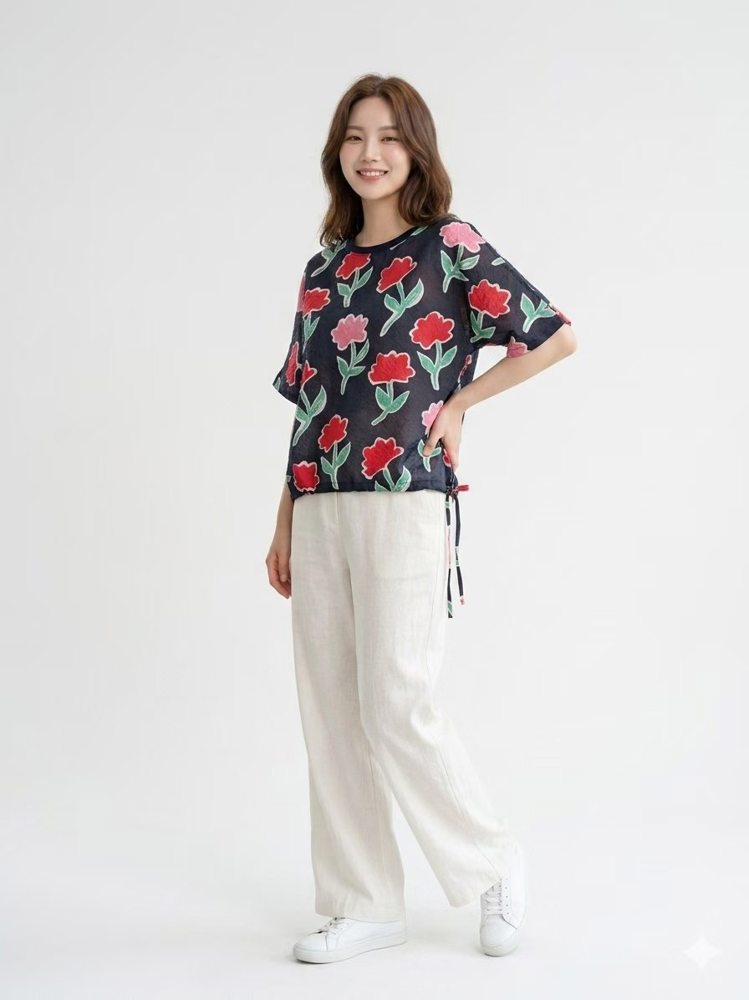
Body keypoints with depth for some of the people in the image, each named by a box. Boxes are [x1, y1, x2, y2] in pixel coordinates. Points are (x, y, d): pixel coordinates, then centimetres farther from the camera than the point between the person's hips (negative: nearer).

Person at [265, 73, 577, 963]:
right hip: (320, 511, 6)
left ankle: (494, 863, 15)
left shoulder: (450, 247, 0)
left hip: (404, 501, -6)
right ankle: (363, 906, 18)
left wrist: (457, 401, -1)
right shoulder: (323, 268, 16)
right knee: (330, 713, 6)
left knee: (396, 707, -9)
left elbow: (555, 336, 0)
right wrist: (285, 524, 15)